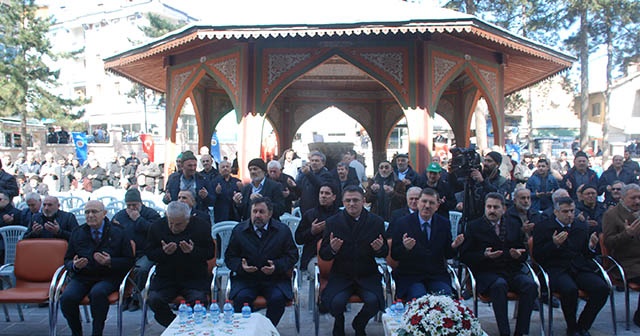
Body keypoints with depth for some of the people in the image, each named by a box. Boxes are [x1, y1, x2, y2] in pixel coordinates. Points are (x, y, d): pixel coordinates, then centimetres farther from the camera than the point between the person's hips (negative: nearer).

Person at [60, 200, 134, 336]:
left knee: (98, 292, -36)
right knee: (67, 298, -27)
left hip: (107, 278, -3)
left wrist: (110, 262, -16)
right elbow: (67, 260, 16)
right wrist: (74, 265, -9)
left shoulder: (118, 233, 4)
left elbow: (129, 261, 3)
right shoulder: (77, 233, 14)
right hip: (81, 277, 3)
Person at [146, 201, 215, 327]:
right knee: (154, 300, -24)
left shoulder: (202, 227, -5)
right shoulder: (157, 227, 1)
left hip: (194, 277, -2)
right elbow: (149, 254, 4)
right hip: (165, 277, 2)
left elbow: (210, 253, -2)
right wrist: (163, 252, -18)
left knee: (199, 300, -29)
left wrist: (193, 251, -22)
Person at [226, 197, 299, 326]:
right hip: (245, 278, 1)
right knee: (241, 298, -29)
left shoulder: (283, 230, 4)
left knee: (278, 298, -29)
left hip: (275, 278, -1)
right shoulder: (239, 230, 6)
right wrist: (241, 266, -13)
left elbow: (292, 256, 6)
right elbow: (229, 257, 9)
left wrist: (277, 266, -13)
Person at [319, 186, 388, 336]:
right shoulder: (332, 222, -2)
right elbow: (323, 255, 0)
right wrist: (332, 249, -24)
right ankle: (339, 324, 13)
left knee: (373, 301, -26)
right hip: (341, 275, 0)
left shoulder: (376, 221, 0)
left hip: (368, 275, 1)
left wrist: (380, 248, -18)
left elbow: (385, 253, 7)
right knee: (336, 302, -27)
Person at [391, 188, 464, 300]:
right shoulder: (403, 223, -2)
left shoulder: (444, 223, 7)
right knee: (419, 298, -30)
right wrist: (405, 248, -24)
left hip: (437, 276, 3)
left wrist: (453, 246, -12)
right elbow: (394, 255, -3)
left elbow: (447, 255, 10)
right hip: (409, 277, -2)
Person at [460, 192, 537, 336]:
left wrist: (518, 255, -6)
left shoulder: (515, 226, 19)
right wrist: (484, 255, -16)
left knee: (530, 284, -26)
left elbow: (524, 254, 18)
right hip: (486, 272, -3)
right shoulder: (474, 226, 8)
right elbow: (464, 256, 2)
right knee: (499, 285, -35)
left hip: (513, 271, 4)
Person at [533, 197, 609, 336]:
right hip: (556, 270, -4)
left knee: (602, 288, -23)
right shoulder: (543, 228, 4)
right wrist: (554, 244, -17)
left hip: (580, 268, 5)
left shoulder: (582, 227, 19)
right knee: (570, 289, -35)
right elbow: (537, 256, -2)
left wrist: (591, 247, -2)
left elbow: (587, 256, 21)